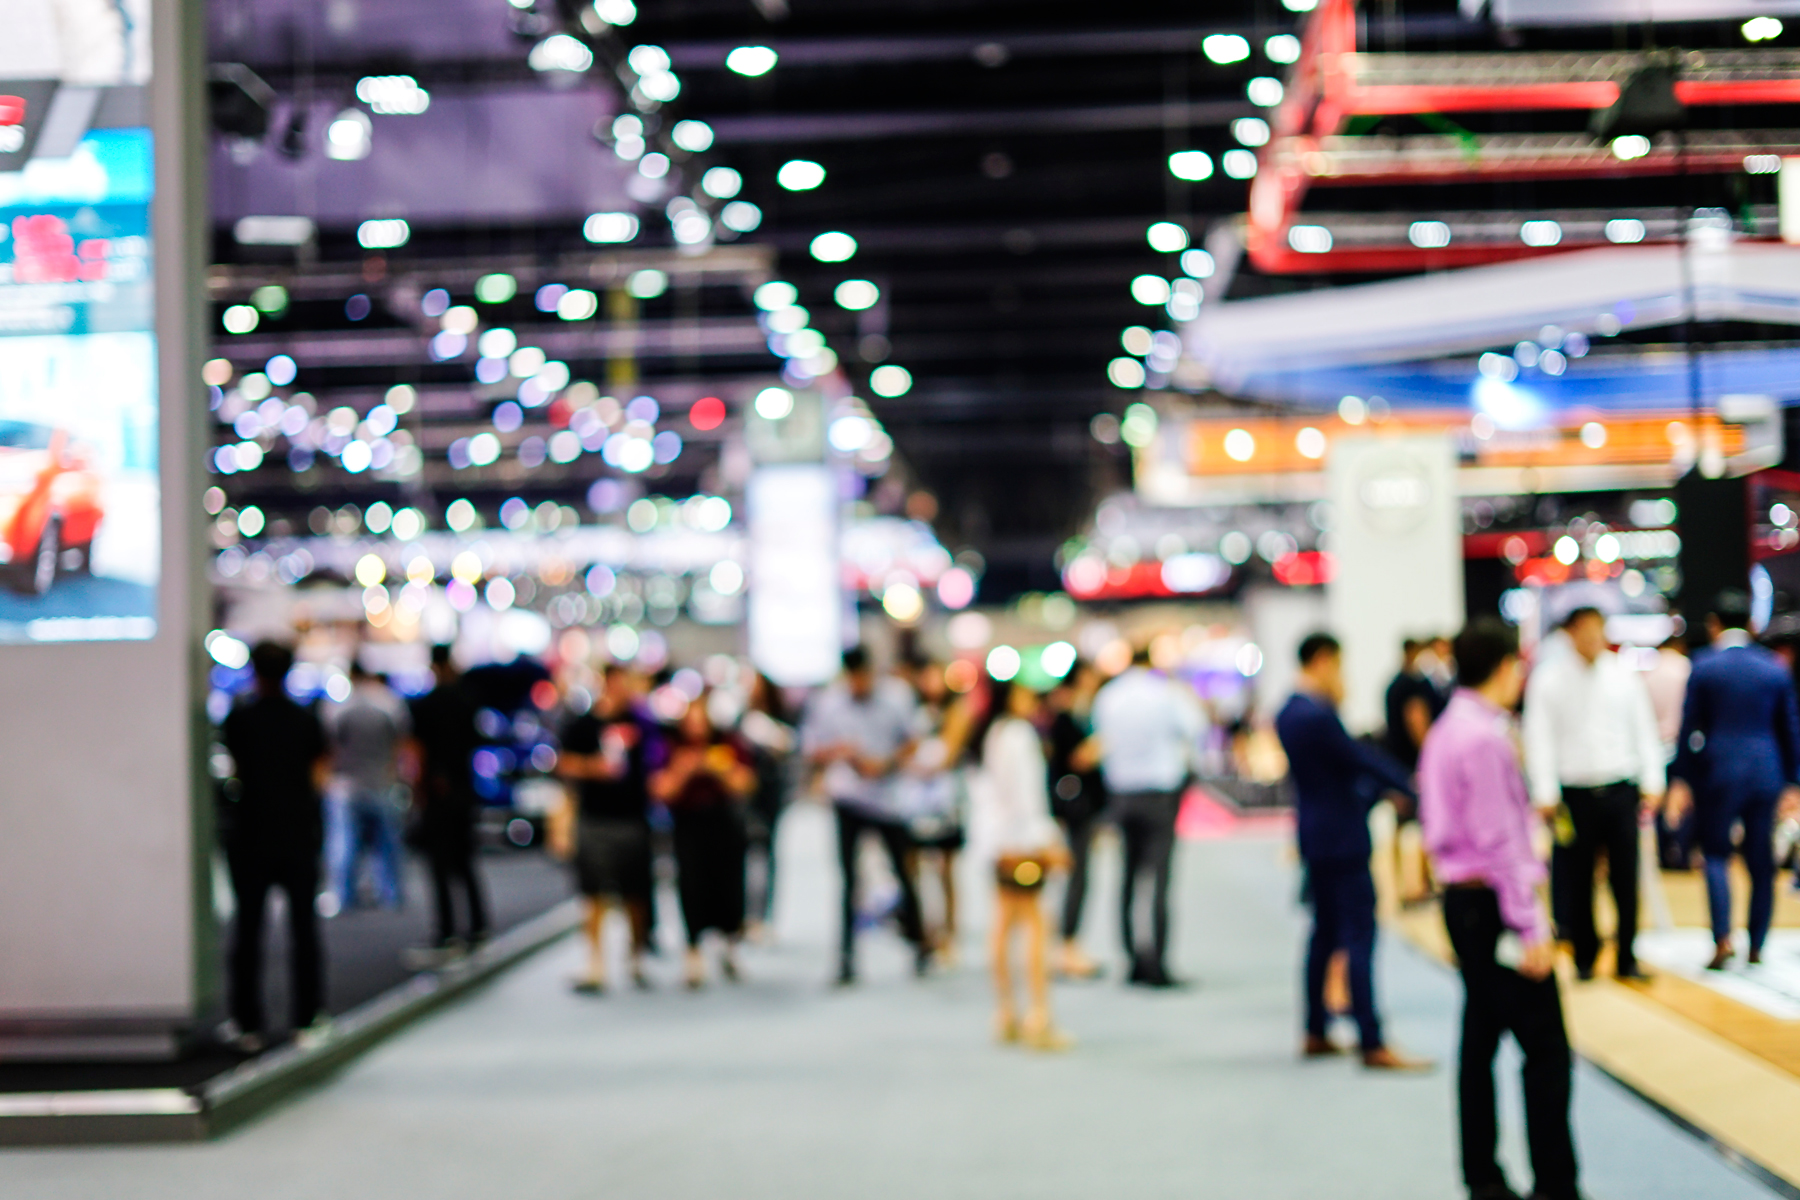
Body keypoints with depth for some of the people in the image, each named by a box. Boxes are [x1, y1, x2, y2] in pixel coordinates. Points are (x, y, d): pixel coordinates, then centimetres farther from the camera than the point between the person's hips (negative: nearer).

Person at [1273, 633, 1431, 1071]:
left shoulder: (1289, 713, 9)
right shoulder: (1318, 717, -22)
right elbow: (1361, 759, -18)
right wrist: (1411, 784, -7)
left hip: (1315, 837, 10)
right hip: (1342, 838, -10)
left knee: (1325, 932, 17)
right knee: (1359, 937, -8)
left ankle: (1316, 1033, 24)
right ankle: (1373, 1045, -7)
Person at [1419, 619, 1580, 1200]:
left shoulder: (1444, 732, 12)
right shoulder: (1485, 739, -17)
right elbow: (1498, 840, -20)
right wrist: (1530, 926, -18)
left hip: (1461, 897, 10)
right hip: (1492, 903, -10)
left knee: (1481, 1039, 13)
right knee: (1546, 1049, -5)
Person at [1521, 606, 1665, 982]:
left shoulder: (1623, 675, 8)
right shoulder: (1548, 679, 0)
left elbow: (1644, 729, 12)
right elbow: (1539, 736, -2)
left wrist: (1652, 782, 5)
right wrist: (1545, 793, -9)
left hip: (1621, 790, 2)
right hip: (1575, 792, -2)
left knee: (1626, 877, 1)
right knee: (1576, 881, 2)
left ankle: (1626, 958, 12)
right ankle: (1584, 957, 16)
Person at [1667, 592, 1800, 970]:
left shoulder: (1704, 667, -4)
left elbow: (1690, 727, -3)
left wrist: (1683, 780, 3)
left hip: (1718, 772, -3)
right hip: (1766, 775, 3)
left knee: (1716, 853, 3)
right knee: (1761, 861, 9)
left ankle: (1723, 938, -13)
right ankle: (1756, 946, 12)